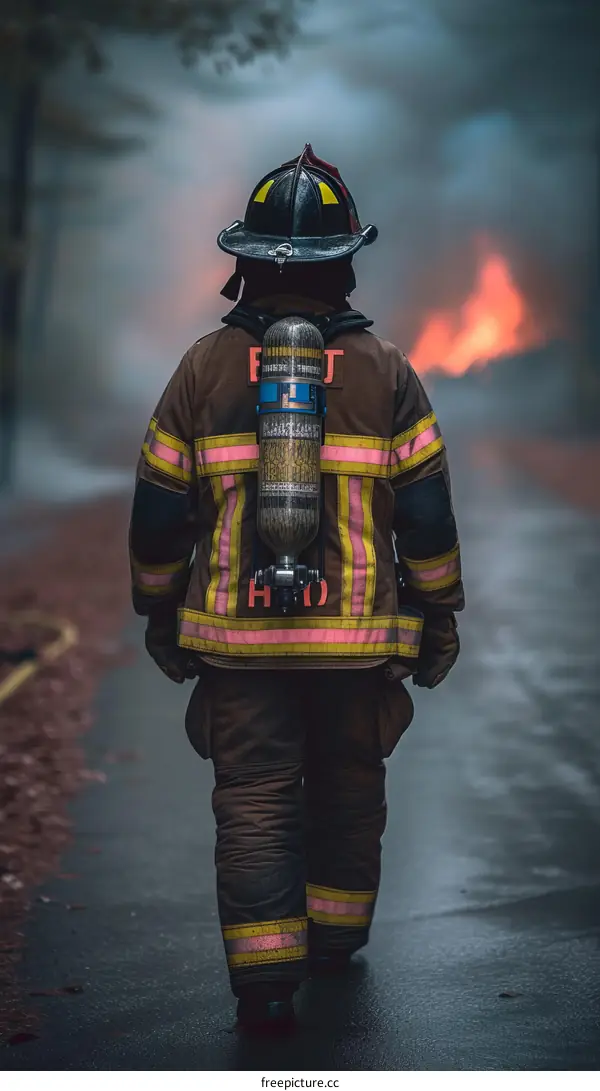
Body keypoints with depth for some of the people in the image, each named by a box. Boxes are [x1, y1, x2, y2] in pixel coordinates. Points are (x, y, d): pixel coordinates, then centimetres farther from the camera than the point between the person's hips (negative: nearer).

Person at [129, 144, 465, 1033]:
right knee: (347, 789, 18)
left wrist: (159, 611, 14)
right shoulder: (384, 370, -2)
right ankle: (334, 934, 32)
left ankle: (266, 981, -3)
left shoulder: (204, 367, -1)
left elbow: (158, 509, 2)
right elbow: (426, 511, -1)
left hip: (237, 635, 0)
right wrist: (440, 616, 9)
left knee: (254, 800, 3)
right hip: (358, 637, 0)